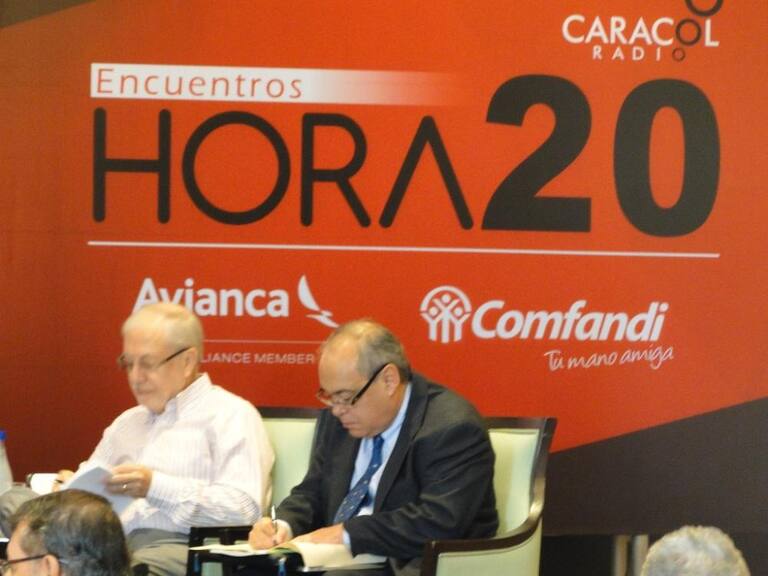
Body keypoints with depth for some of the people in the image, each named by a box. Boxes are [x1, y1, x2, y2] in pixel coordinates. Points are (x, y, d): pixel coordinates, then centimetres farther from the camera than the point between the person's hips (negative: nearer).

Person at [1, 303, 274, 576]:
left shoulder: (231, 415, 5)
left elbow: (243, 508, -9)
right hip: (115, 544, 7)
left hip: (181, 545, -7)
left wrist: (155, 486, -17)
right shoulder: (129, 422, 30)